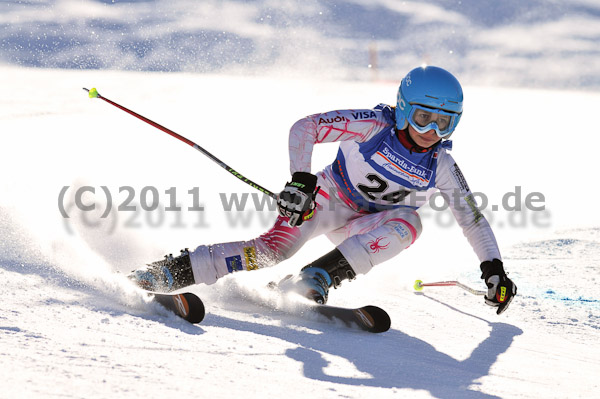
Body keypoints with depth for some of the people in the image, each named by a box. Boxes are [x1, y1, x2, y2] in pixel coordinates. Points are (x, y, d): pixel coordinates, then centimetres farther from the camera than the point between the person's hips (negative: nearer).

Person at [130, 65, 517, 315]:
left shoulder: (441, 169, -12)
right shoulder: (375, 126, -23)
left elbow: (472, 218, 0)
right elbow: (305, 127, -26)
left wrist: (494, 268, -5)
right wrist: (301, 179, -37)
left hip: (366, 227, 3)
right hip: (327, 197, -3)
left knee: (408, 223, -30)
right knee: (275, 247, -27)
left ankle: (316, 279, -35)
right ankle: (171, 272, -25)